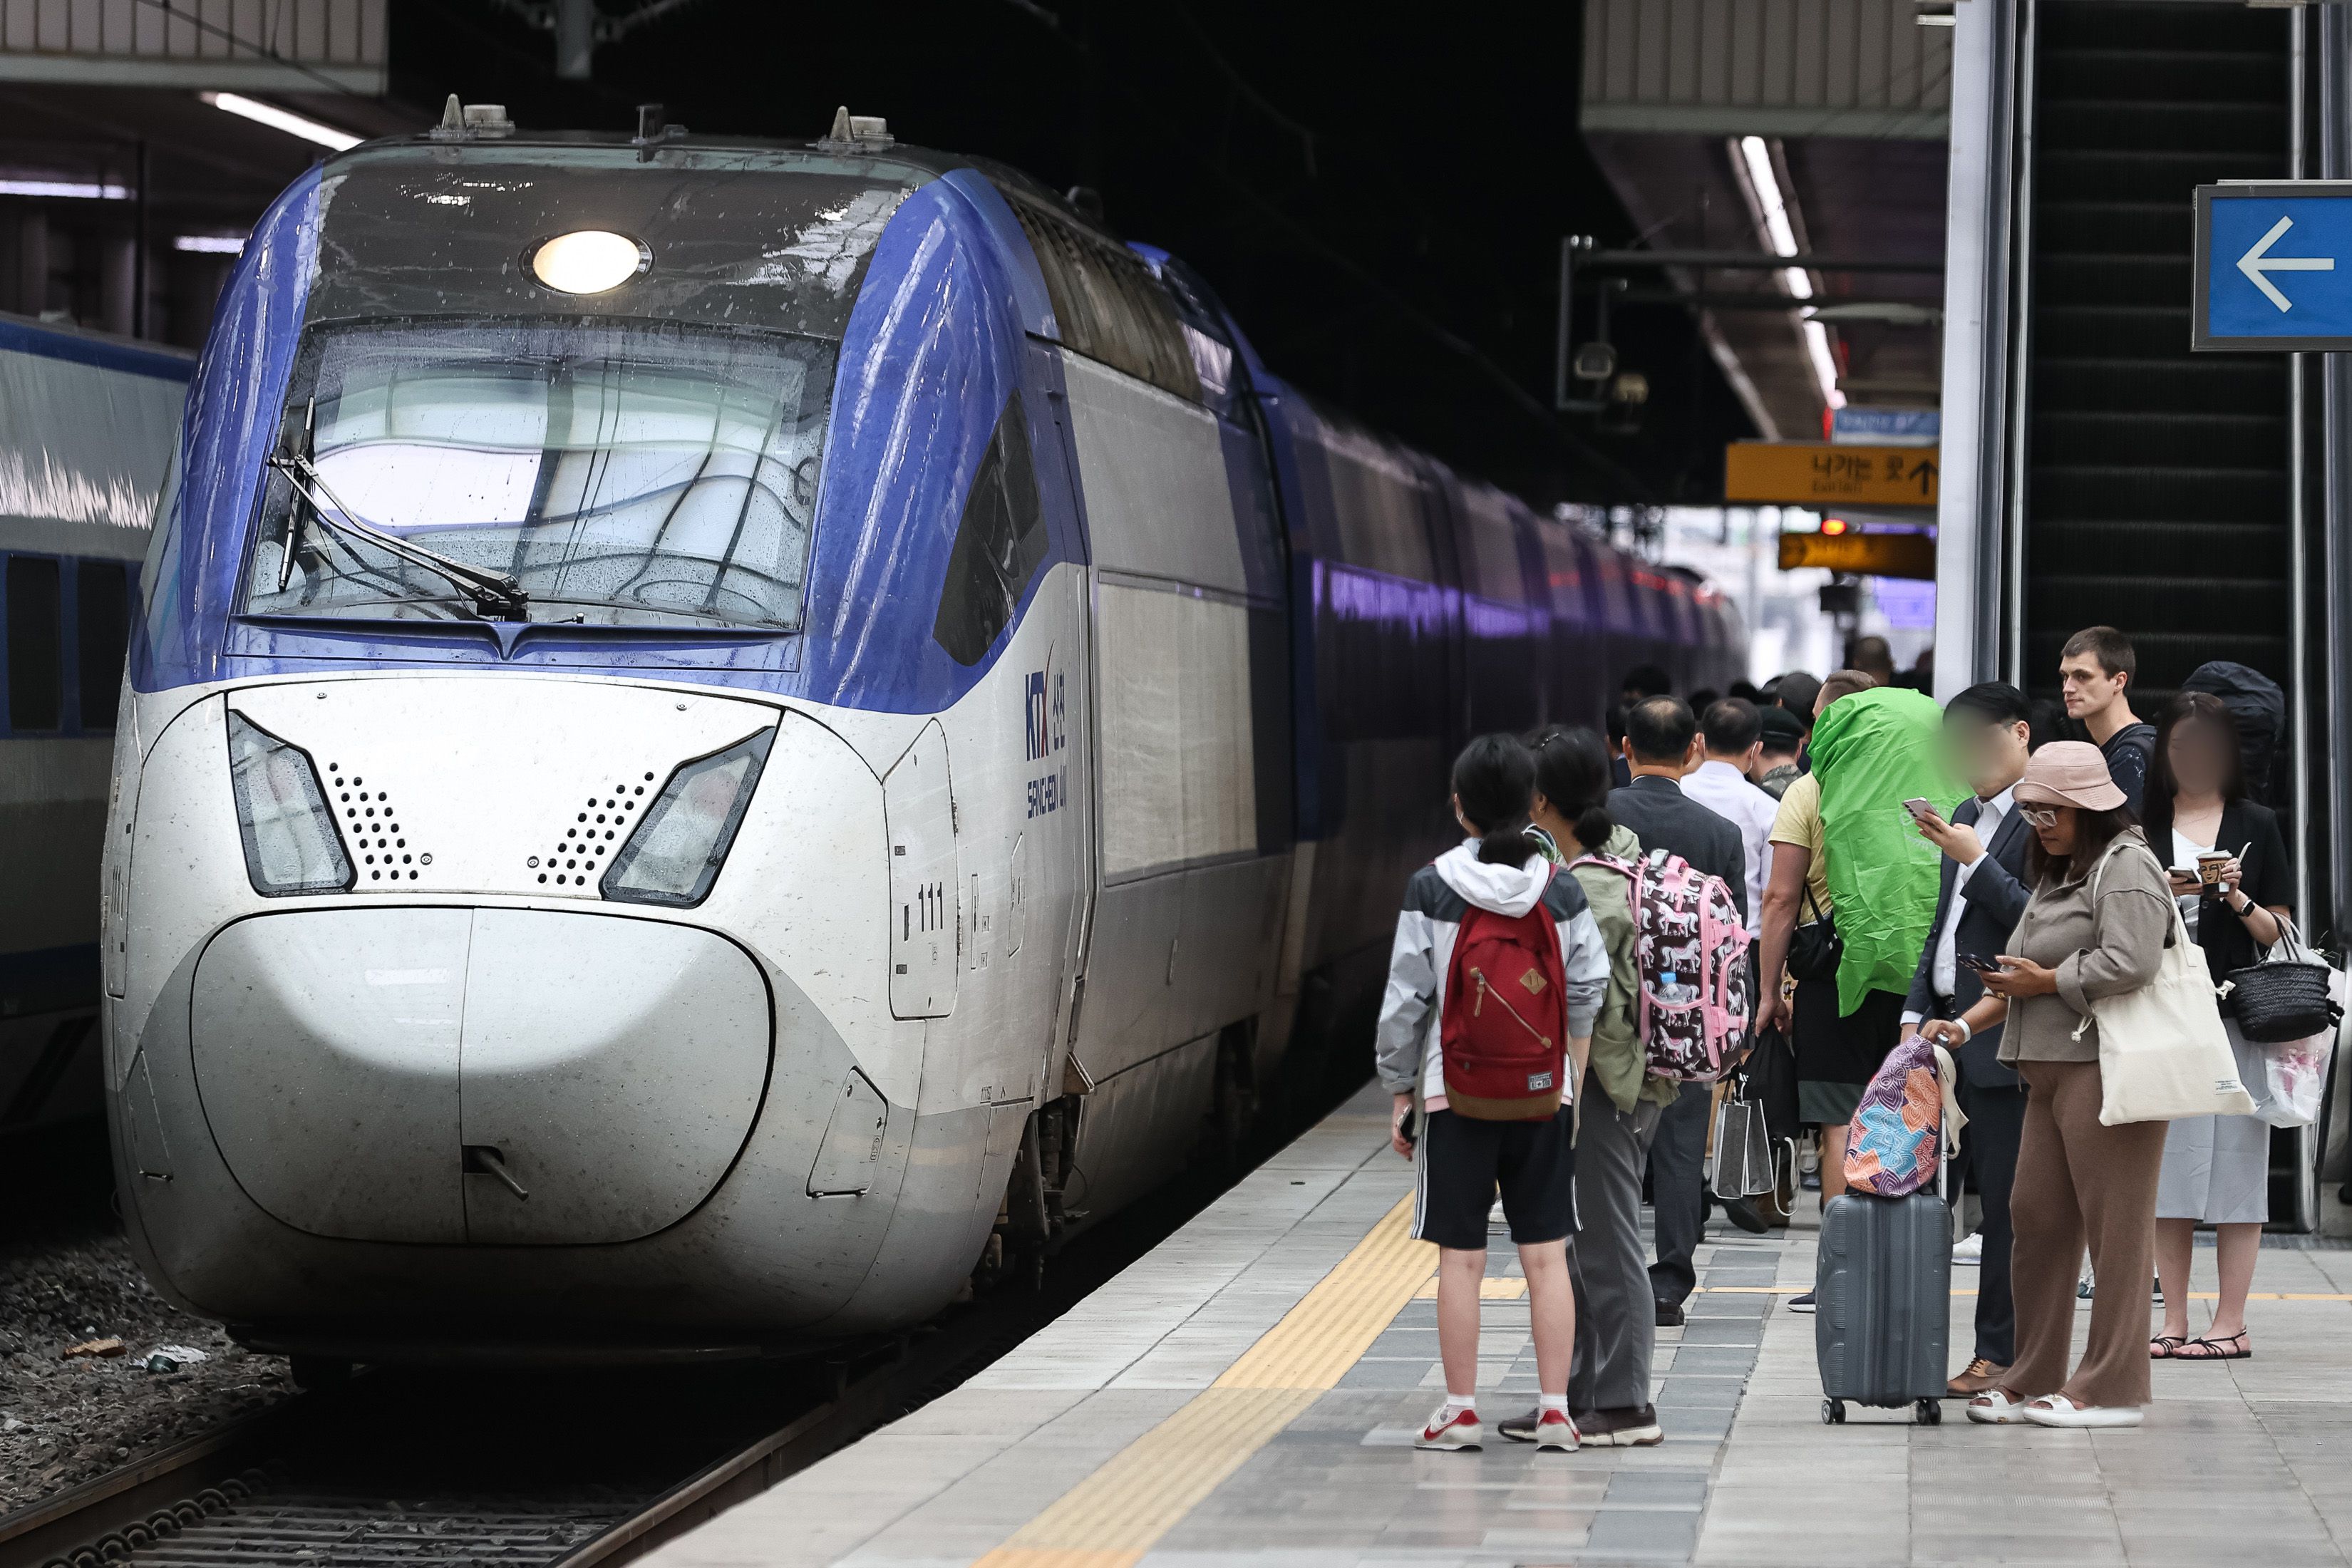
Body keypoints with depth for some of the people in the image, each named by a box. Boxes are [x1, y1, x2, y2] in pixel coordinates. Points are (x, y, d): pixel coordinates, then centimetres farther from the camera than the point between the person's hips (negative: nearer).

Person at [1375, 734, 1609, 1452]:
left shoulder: (1431, 888, -7)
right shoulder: (1562, 891, 0)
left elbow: (1407, 998, -5)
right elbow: (1588, 995, 0)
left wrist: (1401, 1093, 4)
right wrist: (1573, 1084, 12)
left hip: (1455, 1094, -2)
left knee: (1460, 1257, 4)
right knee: (1546, 1253, 6)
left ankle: (1461, 1410, 8)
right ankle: (1554, 1409, 4)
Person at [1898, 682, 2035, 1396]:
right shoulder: (1969, 816, 20)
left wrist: (1975, 862, -16)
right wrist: (1918, 1011, 16)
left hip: (2004, 1039, -8)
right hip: (1953, 1030, 8)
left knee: (2005, 1199, -5)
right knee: (1990, 1195, 7)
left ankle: (2000, 1351, -2)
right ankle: (2003, 1346, 9)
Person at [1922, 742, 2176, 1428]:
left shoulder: (2125, 867, -8)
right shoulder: (2059, 875, 23)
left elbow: (2129, 965, -21)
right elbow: (2027, 975, 24)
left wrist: (2044, 981, -10)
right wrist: (1965, 1025, 11)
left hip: (2105, 1069, -10)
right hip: (2053, 1072, 10)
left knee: (2113, 1226, -5)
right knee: (2037, 1218, 9)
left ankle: (2111, 1389, -2)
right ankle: (2033, 1380, 16)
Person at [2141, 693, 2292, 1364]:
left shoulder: (2256, 825, 8)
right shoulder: (2142, 826, 11)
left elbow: (2280, 931, 7)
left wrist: (2240, 901, -11)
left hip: (2235, 1013, -2)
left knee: (2234, 1163, -4)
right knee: (2167, 1166, 1)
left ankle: (2231, 1322, -2)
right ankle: (2173, 1321, 6)